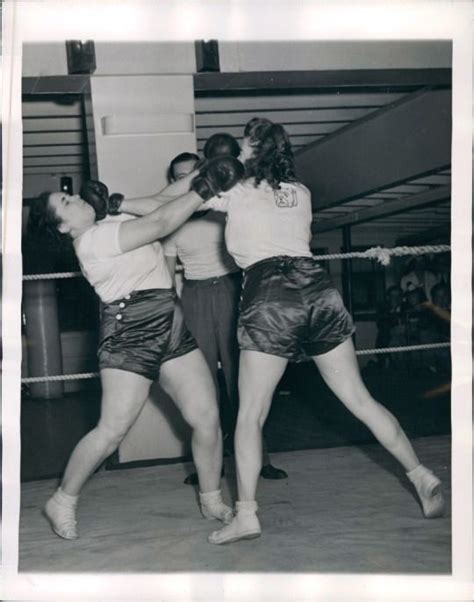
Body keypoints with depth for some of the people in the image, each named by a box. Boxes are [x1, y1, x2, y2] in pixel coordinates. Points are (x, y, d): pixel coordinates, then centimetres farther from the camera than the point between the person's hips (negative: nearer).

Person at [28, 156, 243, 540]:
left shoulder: (111, 224, 15)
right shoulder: (92, 239, -13)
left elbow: (160, 201, 14)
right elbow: (161, 224, -18)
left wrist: (200, 175, -2)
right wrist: (205, 187, -15)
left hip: (172, 331, 8)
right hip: (130, 337, -8)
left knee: (207, 418, 2)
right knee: (112, 431, -7)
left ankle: (212, 500, 18)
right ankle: (63, 502, 14)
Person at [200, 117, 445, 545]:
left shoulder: (236, 190, 8)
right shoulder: (300, 192, 21)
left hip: (269, 298, -5)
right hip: (318, 290, 5)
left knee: (250, 414, 1)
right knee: (360, 400, 11)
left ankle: (246, 514, -4)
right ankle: (422, 476, 13)